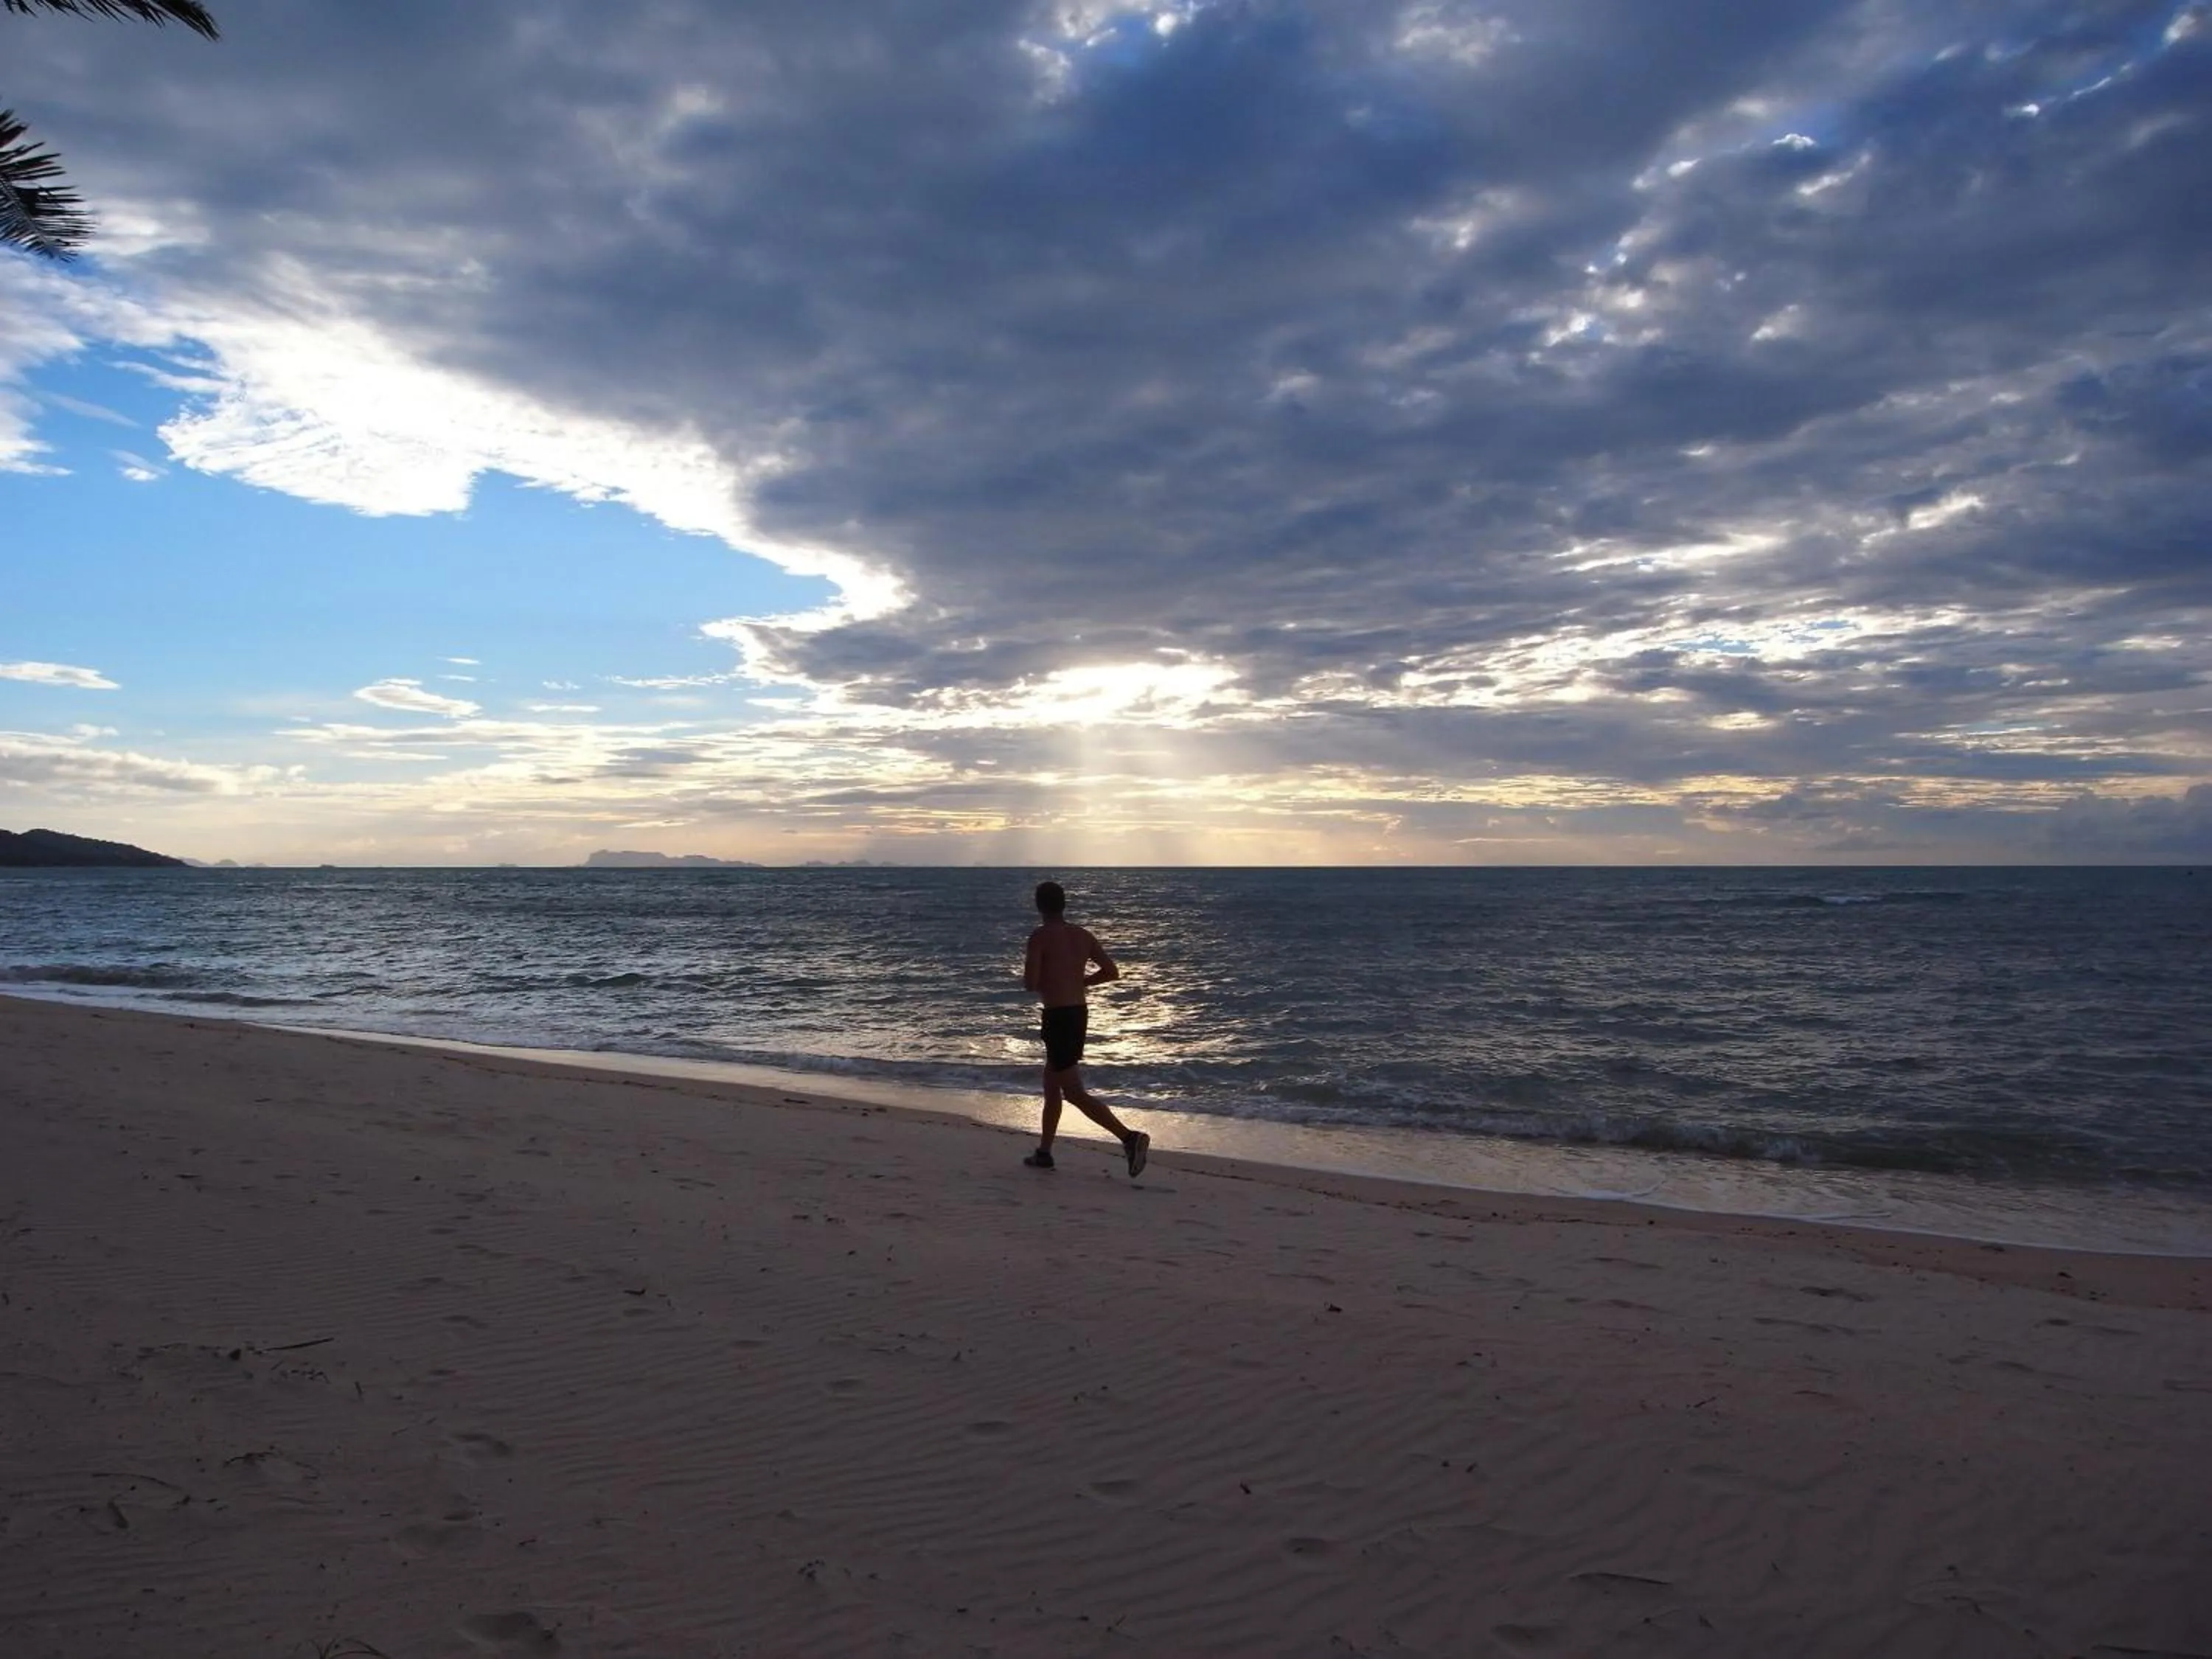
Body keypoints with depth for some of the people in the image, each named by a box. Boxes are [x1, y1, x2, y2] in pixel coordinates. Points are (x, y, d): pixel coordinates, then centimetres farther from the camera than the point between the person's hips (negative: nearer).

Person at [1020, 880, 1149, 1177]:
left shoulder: (1040, 936, -11)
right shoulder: (1084, 935, 8)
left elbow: (1030, 983, -16)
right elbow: (1112, 972, 7)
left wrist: (1041, 982, 7)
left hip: (1057, 1017, -8)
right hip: (1080, 1014, 8)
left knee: (1074, 1092, -7)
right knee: (1051, 1084, 21)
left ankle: (1130, 1137, -20)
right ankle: (1044, 1152, 29)